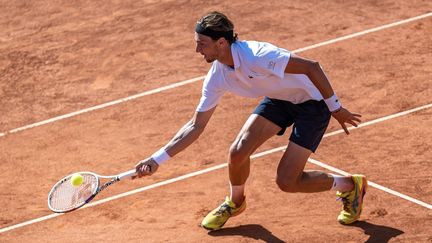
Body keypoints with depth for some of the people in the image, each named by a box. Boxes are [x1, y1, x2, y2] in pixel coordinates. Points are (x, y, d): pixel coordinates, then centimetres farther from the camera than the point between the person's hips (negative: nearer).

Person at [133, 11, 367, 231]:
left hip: (313, 102, -7)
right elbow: (196, 125, -3)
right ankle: (235, 202, 24)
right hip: (279, 100, 7)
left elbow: (312, 66, -29)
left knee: (286, 181, -11)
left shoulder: (256, 56, -35)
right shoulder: (216, 76, -10)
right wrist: (157, 159, -10)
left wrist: (335, 107, -22)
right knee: (237, 152, -8)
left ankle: (350, 186, 14)